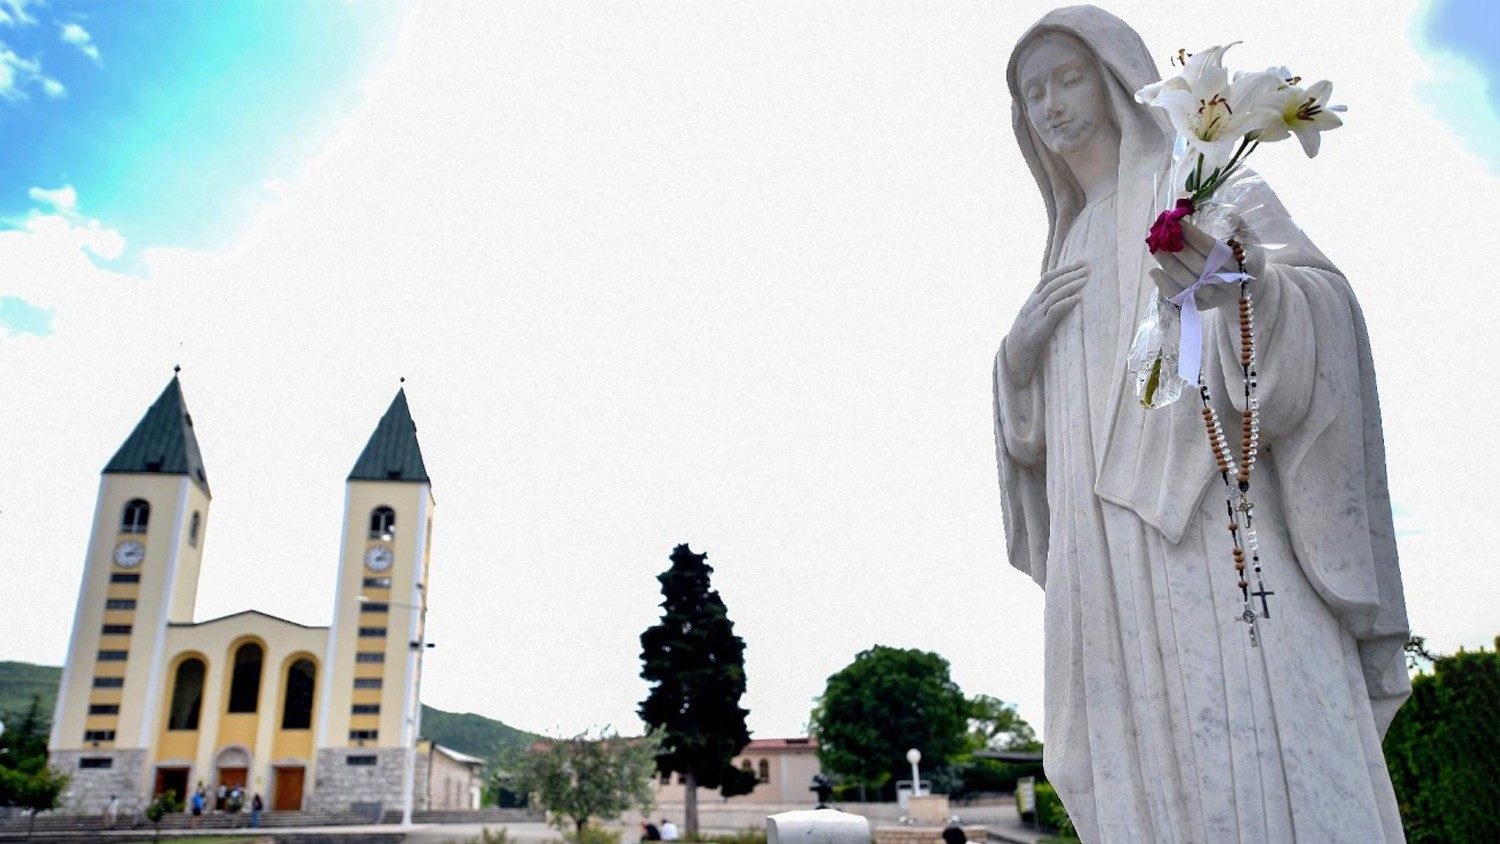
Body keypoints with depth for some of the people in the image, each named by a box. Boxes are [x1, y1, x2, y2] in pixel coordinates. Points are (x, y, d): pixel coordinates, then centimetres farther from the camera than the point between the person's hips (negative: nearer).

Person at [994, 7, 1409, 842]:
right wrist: (1019, 351, 3)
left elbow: (1322, 302, -7)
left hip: (1214, 525, -5)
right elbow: (1034, 427, 24)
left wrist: (1243, 282, -31)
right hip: (1112, 561, 6)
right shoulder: (1072, 254, 28)